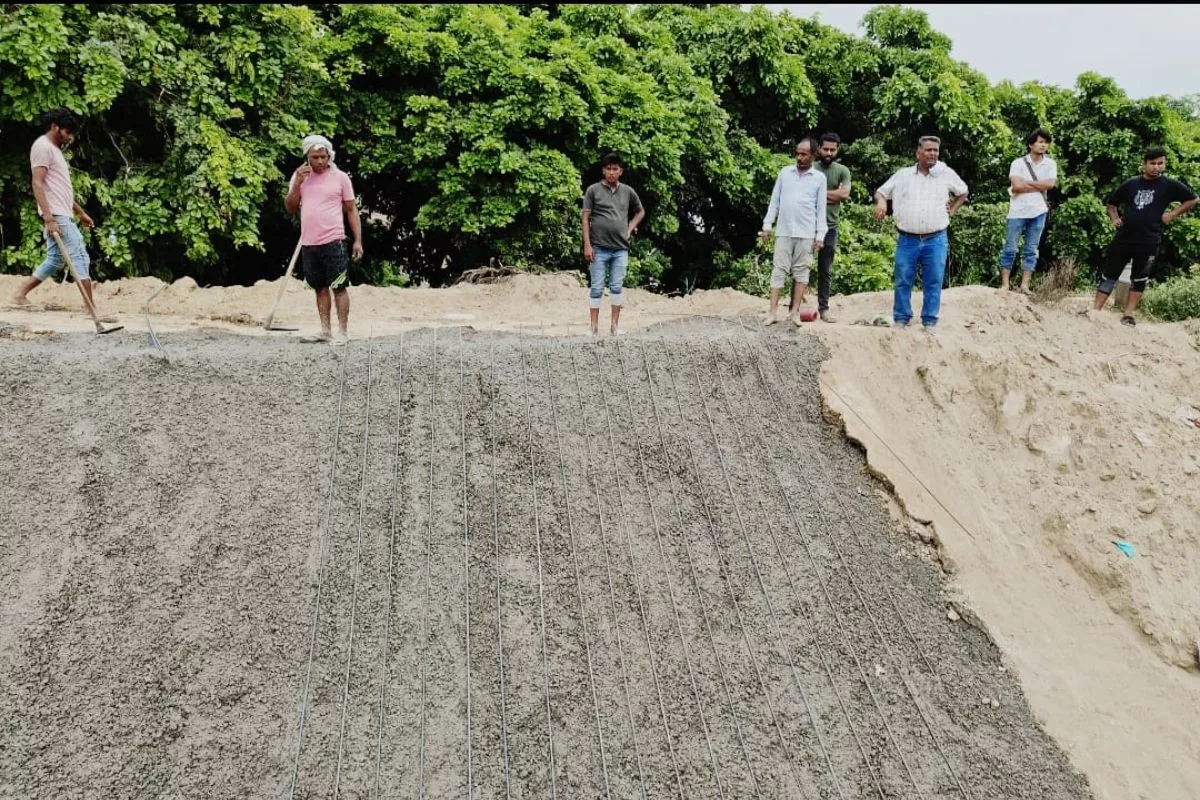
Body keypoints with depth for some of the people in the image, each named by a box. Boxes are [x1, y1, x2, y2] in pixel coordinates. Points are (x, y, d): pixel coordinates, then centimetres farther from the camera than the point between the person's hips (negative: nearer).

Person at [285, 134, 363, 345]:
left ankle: (341, 332, -1)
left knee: (339, 287, -3)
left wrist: (358, 240, -4)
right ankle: (325, 331, 15)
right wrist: (297, 183, -6)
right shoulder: (299, 176, 10)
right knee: (320, 287, 10)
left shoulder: (340, 177, 0)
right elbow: (290, 208, 8)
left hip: (333, 242, -4)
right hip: (308, 243, 4)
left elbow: (351, 210, 3)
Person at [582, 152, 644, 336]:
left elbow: (640, 212, 24)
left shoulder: (628, 191, 7)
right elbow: (586, 218, -2)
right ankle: (594, 327, 5)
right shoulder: (593, 190, -1)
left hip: (621, 249, 3)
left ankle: (614, 325, 14)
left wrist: (630, 229, 9)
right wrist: (587, 245, -8)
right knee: (596, 288, 1)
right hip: (599, 248, -2)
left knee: (617, 287, 6)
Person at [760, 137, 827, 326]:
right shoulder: (784, 172, 6)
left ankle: (795, 311, 6)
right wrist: (767, 225, 3)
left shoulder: (819, 178, 3)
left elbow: (821, 209, 2)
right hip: (783, 231, 1)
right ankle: (773, 311, -4)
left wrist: (820, 235, -3)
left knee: (801, 271, 2)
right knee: (779, 270, -2)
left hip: (806, 234, -1)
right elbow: (774, 201, 9)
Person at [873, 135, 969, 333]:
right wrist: (881, 201, -9)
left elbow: (962, 192, 23)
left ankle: (930, 321, 11)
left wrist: (952, 210, 11)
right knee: (903, 281, 2)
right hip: (907, 240, 0)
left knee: (933, 282, 2)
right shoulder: (903, 175, 6)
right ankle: (901, 319, 12)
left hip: (935, 240, 0)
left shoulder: (946, 174, 6)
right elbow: (881, 191, 13)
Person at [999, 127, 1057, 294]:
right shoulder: (1018, 163, -3)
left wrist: (1026, 182, -10)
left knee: (1031, 250, 5)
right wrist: (1039, 186, -8)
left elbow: (1050, 184, -10)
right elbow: (1016, 186, -16)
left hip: (1038, 212, 3)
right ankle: (1004, 285, 5)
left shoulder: (1050, 164, 6)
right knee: (1010, 249, 0)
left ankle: (1024, 285, 8)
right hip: (1018, 212, -3)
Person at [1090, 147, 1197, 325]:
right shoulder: (1131, 184, 6)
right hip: (1123, 238, 2)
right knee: (1109, 274, 2)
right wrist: (1114, 218, 2)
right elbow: (1112, 202, 19)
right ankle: (1095, 310, 4)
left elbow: (1192, 200, 6)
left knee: (1139, 279, 5)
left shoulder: (1169, 185, 1)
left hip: (1148, 242, -1)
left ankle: (1128, 314, 12)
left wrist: (1172, 214, -3)